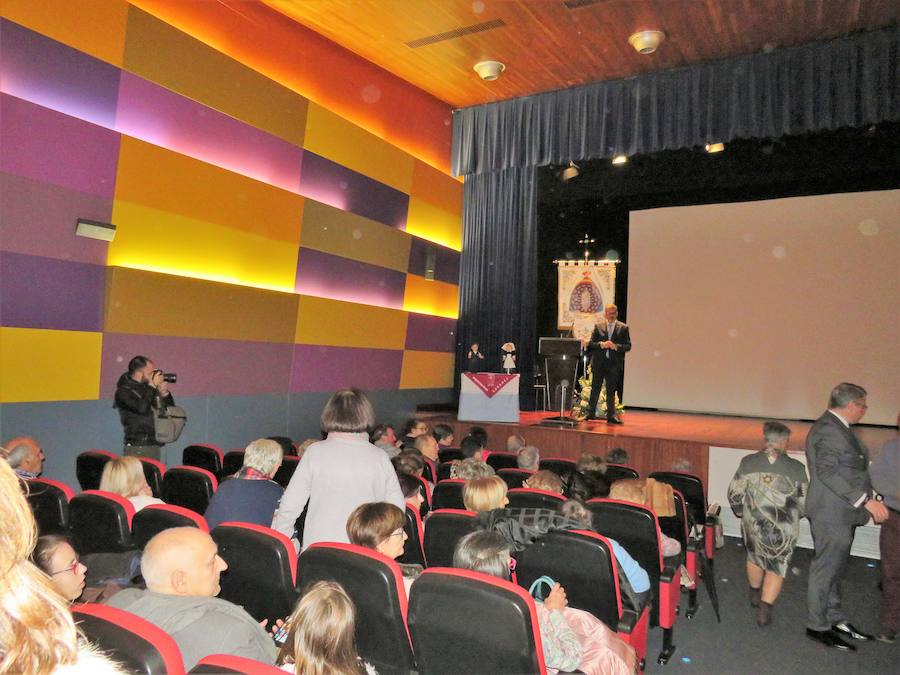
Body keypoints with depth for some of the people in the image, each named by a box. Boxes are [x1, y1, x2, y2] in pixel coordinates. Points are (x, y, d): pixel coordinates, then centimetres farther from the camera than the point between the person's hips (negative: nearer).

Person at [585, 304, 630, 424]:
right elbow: (591, 344, 2)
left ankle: (611, 415, 11)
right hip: (598, 363, 1)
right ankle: (591, 413, 16)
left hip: (614, 365, -1)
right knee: (595, 389, 6)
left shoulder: (623, 328, 4)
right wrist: (601, 344, -15)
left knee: (611, 391, 5)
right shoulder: (598, 327, 7)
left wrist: (616, 346, -17)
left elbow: (628, 346, -1)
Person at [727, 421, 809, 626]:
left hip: (753, 523, 2)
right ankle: (764, 608, 6)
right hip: (784, 529, -2)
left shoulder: (748, 462, -8)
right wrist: (792, 516, 13)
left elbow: (734, 494, -5)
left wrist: (741, 512, 14)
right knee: (777, 566, 13)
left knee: (755, 557, 24)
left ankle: (755, 594, 43)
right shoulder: (796, 468, -11)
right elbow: (805, 502, -6)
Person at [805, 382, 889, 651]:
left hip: (842, 512, 10)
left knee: (835, 568, 20)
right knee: (826, 568, 1)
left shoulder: (837, 427, 12)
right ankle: (817, 626, 14)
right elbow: (828, 471, -28)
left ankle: (835, 618, 33)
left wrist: (872, 497, 19)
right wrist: (865, 500, -29)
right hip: (832, 514, -10)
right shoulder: (827, 429, -21)